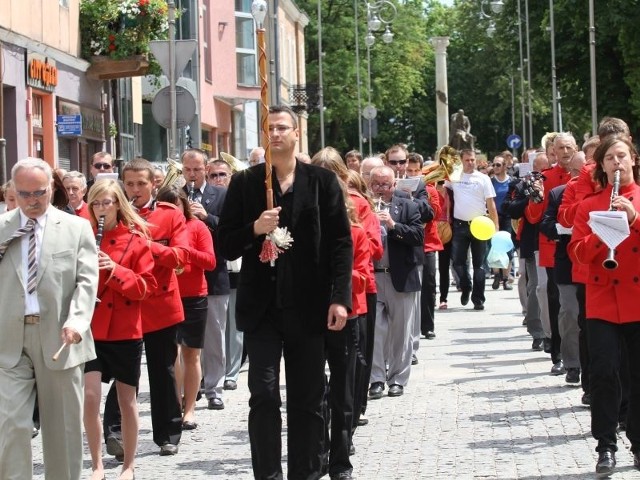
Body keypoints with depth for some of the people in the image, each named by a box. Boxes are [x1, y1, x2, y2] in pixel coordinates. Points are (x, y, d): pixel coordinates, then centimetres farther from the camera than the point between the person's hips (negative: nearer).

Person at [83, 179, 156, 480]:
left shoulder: (136, 238, -1)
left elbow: (146, 285, -5)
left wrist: (115, 269, -19)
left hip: (125, 329, -1)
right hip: (91, 328, 1)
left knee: (127, 399, 7)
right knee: (89, 397, -9)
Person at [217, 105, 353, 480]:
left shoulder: (323, 181, 4)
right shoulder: (245, 183, 5)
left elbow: (342, 243, 1)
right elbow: (226, 247, 5)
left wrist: (340, 297, -7)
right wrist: (254, 229, -14)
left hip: (308, 306, 0)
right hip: (262, 306, 0)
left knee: (309, 399, 7)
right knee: (264, 395, -5)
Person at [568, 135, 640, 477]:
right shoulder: (589, 205, 7)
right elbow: (577, 252, 0)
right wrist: (602, 232, -17)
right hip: (603, 302, 0)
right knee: (604, 373, -7)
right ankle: (606, 447, 0)